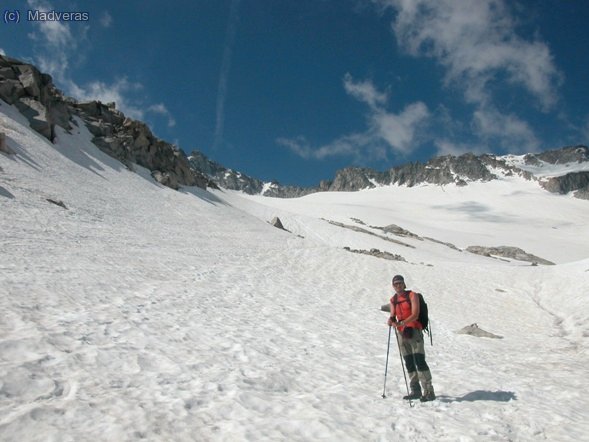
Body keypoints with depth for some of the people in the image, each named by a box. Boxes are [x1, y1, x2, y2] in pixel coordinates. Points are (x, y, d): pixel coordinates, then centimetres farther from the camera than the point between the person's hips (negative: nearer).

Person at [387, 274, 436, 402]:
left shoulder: (412, 295, -4)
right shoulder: (393, 299, 13)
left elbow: (415, 315, -14)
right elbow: (393, 315, 10)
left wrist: (402, 323, -26)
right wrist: (391, 320, -14)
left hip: (414, 331, -6)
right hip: (401, 333, 6)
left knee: (420, 361, -12)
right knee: (409, 363, 7)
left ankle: (429, 392, -10)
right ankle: (415, 391, 13)